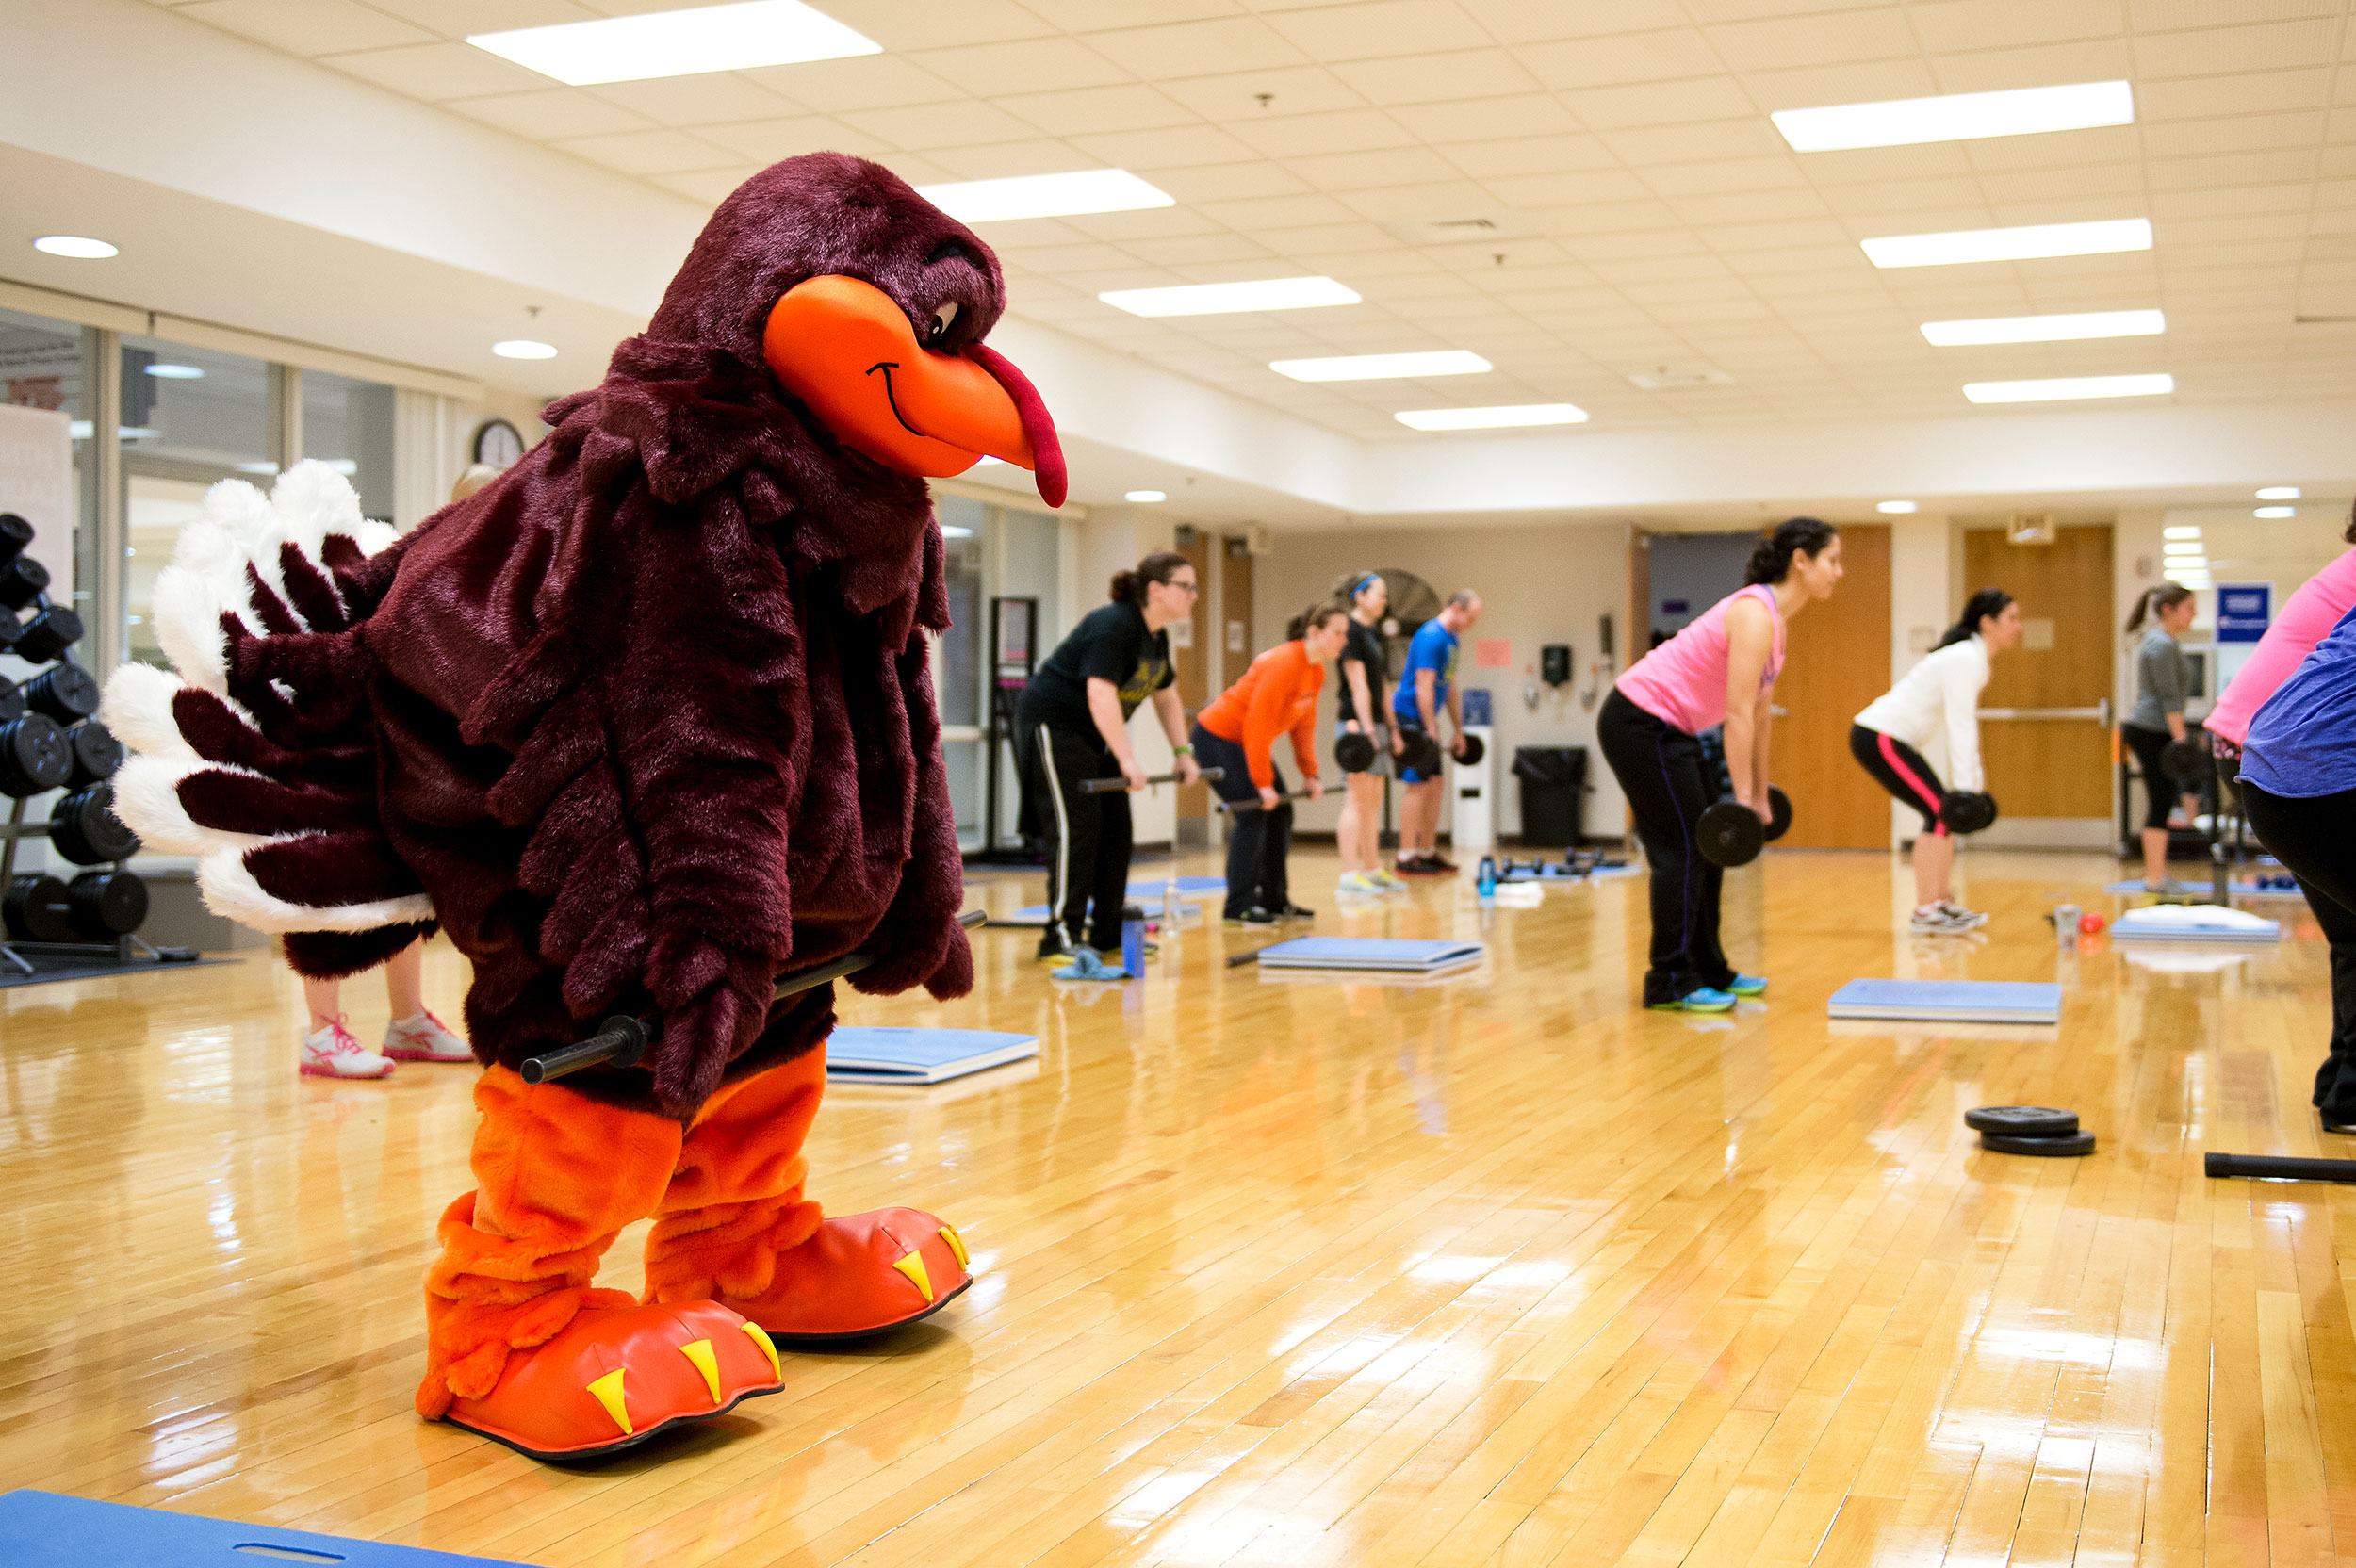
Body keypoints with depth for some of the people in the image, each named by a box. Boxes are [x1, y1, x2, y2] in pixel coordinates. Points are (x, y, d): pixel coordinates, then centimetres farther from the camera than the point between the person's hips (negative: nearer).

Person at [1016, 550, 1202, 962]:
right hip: (1052, 725, -10)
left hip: (1092, 735, 10)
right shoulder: (1113, 626, -24)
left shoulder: (1157, 637, 6)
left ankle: (1108, 933, 14)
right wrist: (1127, 760, -38)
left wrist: (1183, 752, 12)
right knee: (1075, 828, -14)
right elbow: (1100, 694, -35)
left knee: (1115, 828, 7)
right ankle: (1061, 938, -12)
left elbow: (1165, 697, 20)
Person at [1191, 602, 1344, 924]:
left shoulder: (1316, 673, 2)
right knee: (1253, 815, -14)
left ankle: (1275, 900, 14)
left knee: (1280, 813, 7)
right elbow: (1258, 725, -28)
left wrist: (1310, 774, 7)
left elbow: (1304, 725, 10)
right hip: (1217, 737, -10)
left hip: (1244, 741, 10)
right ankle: (1239, 907, -8)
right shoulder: (1283, 664, -26)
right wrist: (1263, 783, -26)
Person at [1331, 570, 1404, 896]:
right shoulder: (1351, 631, -11)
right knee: (1357, 798, -10)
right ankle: (1349, 876, -10)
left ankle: (1373, 870, 16)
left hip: (1374, 722, 9)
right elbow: (1358, 685, -16)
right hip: (1356, 722, -9)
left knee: (1373, 800, 11)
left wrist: (1392, 728, 19)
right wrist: (1366, 729, -20)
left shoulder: (1373, 633, 17)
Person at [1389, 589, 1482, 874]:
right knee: (1418, 785, -10)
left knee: (1434, 784, 9)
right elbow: (1424, 686, -21)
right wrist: (1431, 730, -20)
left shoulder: (1452, 638, 14)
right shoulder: (1431, 636, -17)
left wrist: (1458, 731, 20)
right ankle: (1406, 858, -7)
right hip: (1409, 716, -10)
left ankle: (1428, 853, 15)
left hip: (1424, 720, 10)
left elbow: (1450, 687, 20)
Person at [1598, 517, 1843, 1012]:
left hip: (1667, 728, 10)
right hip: (1639, 723, -10)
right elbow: (1738, 714, -23)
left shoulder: (1774, 619, 10)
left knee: (1707, 846, 12)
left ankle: (1708, 971, 20)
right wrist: (1742, 796, -20)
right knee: (1681, 847, -7)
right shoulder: (1756, 614, -20)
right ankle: (1670, 982, 0)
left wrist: (1759, 794, 18)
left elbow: (1761, 714, 16)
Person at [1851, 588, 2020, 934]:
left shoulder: (1974, 659, 14)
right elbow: (1959, 725, -22)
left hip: (1887, 738, 10)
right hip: (1878, 738, -10)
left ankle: (1943, 904, 16)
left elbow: (1965, 723, 19)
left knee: (1943, 813, 10)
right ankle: (1925, 912, -9)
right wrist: (1965, 785, -24)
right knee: (1940, 811, -11)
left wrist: (1973, 777, 18)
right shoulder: (1966, 659, -16)